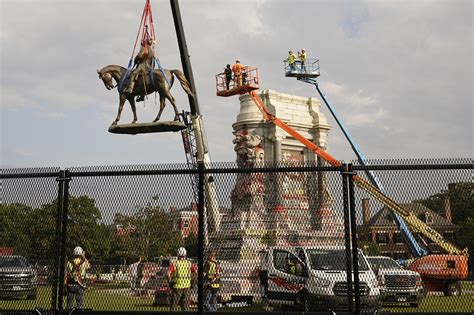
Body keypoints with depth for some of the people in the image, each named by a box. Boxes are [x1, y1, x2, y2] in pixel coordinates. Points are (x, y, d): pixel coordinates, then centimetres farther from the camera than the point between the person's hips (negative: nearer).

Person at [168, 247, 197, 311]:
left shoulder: (174, 263, -3)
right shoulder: (189, 263, 4)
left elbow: (168, 274, -13)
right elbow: (195, 271, -3)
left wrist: (170, 283, -2)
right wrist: (192, 281, 7)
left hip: (177, 286, -2)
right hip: (187, 286, 2)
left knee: (174, 305, 8)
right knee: (185, 306, 10)